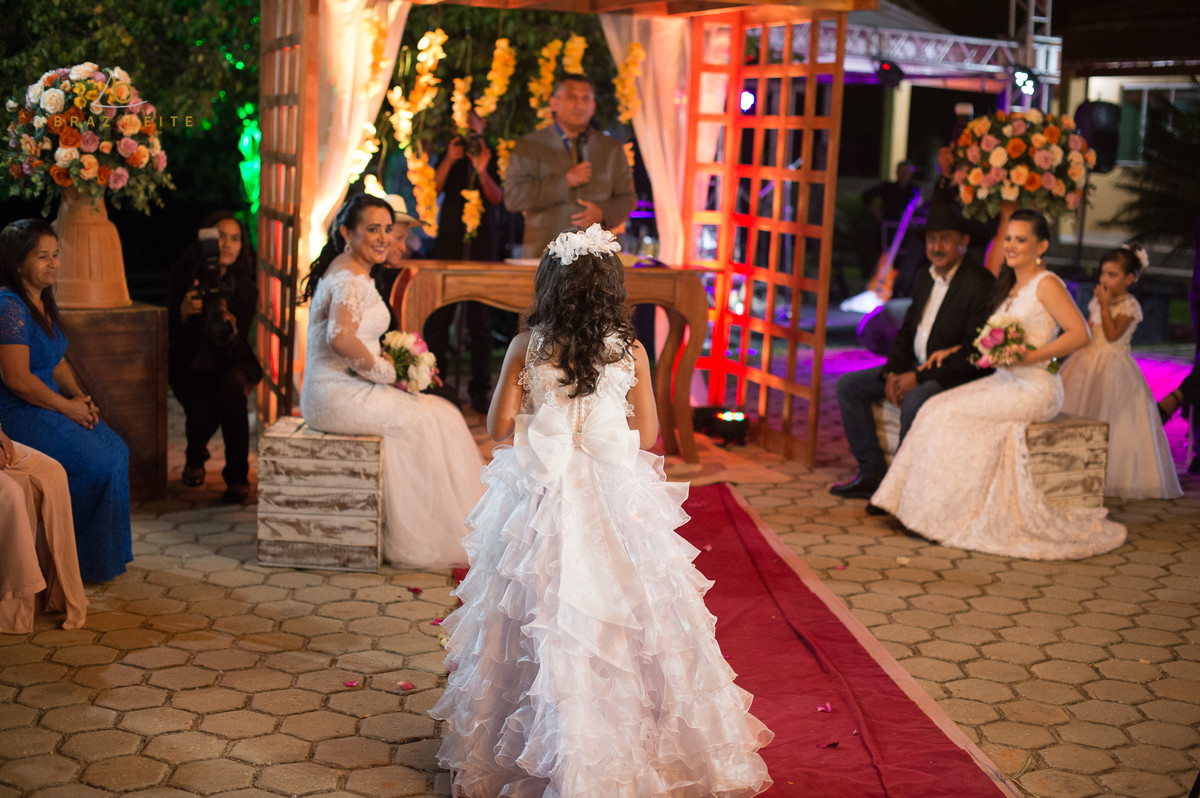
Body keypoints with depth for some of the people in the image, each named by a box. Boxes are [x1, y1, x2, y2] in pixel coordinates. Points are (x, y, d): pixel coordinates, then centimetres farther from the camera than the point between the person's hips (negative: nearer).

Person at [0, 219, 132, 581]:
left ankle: (108, 550, 8)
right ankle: (84, 560, 0)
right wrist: (67, 407, -17)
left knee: (116, 450, -2)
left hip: (48, 406, 9)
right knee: (98, 463, -16)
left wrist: (78, 396, 4)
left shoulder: (44, 302, 12)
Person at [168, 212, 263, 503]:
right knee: (200, 409, -28)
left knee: (231, 389, -34)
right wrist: (183, 312, -28)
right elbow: (171, 336, -6)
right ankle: (195, 457, 12)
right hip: (192, 366, 0)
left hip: (231, 363, 0)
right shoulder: (184, 279, -5)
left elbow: (237, 349, -11)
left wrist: (229, 329, -35)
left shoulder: (245, 288, -5)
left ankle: (237, 476, -22)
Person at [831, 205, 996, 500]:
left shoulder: (980, 285, -17)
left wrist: (919, 377, -21)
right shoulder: (925, 278, 11)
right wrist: (892, 372, -2)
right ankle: (871, 473, 2)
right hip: (917, 367, 9)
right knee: (848, 385, 1)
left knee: (914, 402, -37)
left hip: (957, 376, -9)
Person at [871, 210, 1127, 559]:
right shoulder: (1011, 287, 16)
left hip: (1035, 389, -8)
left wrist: (1031, 357, -22)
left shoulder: (1046, 284, -10)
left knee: (953, 415, -19)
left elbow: (1081, 333, -18)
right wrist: (954, 351, 12)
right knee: (935, 408, -9)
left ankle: (946, 514, -7)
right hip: (1004, 381, 8)